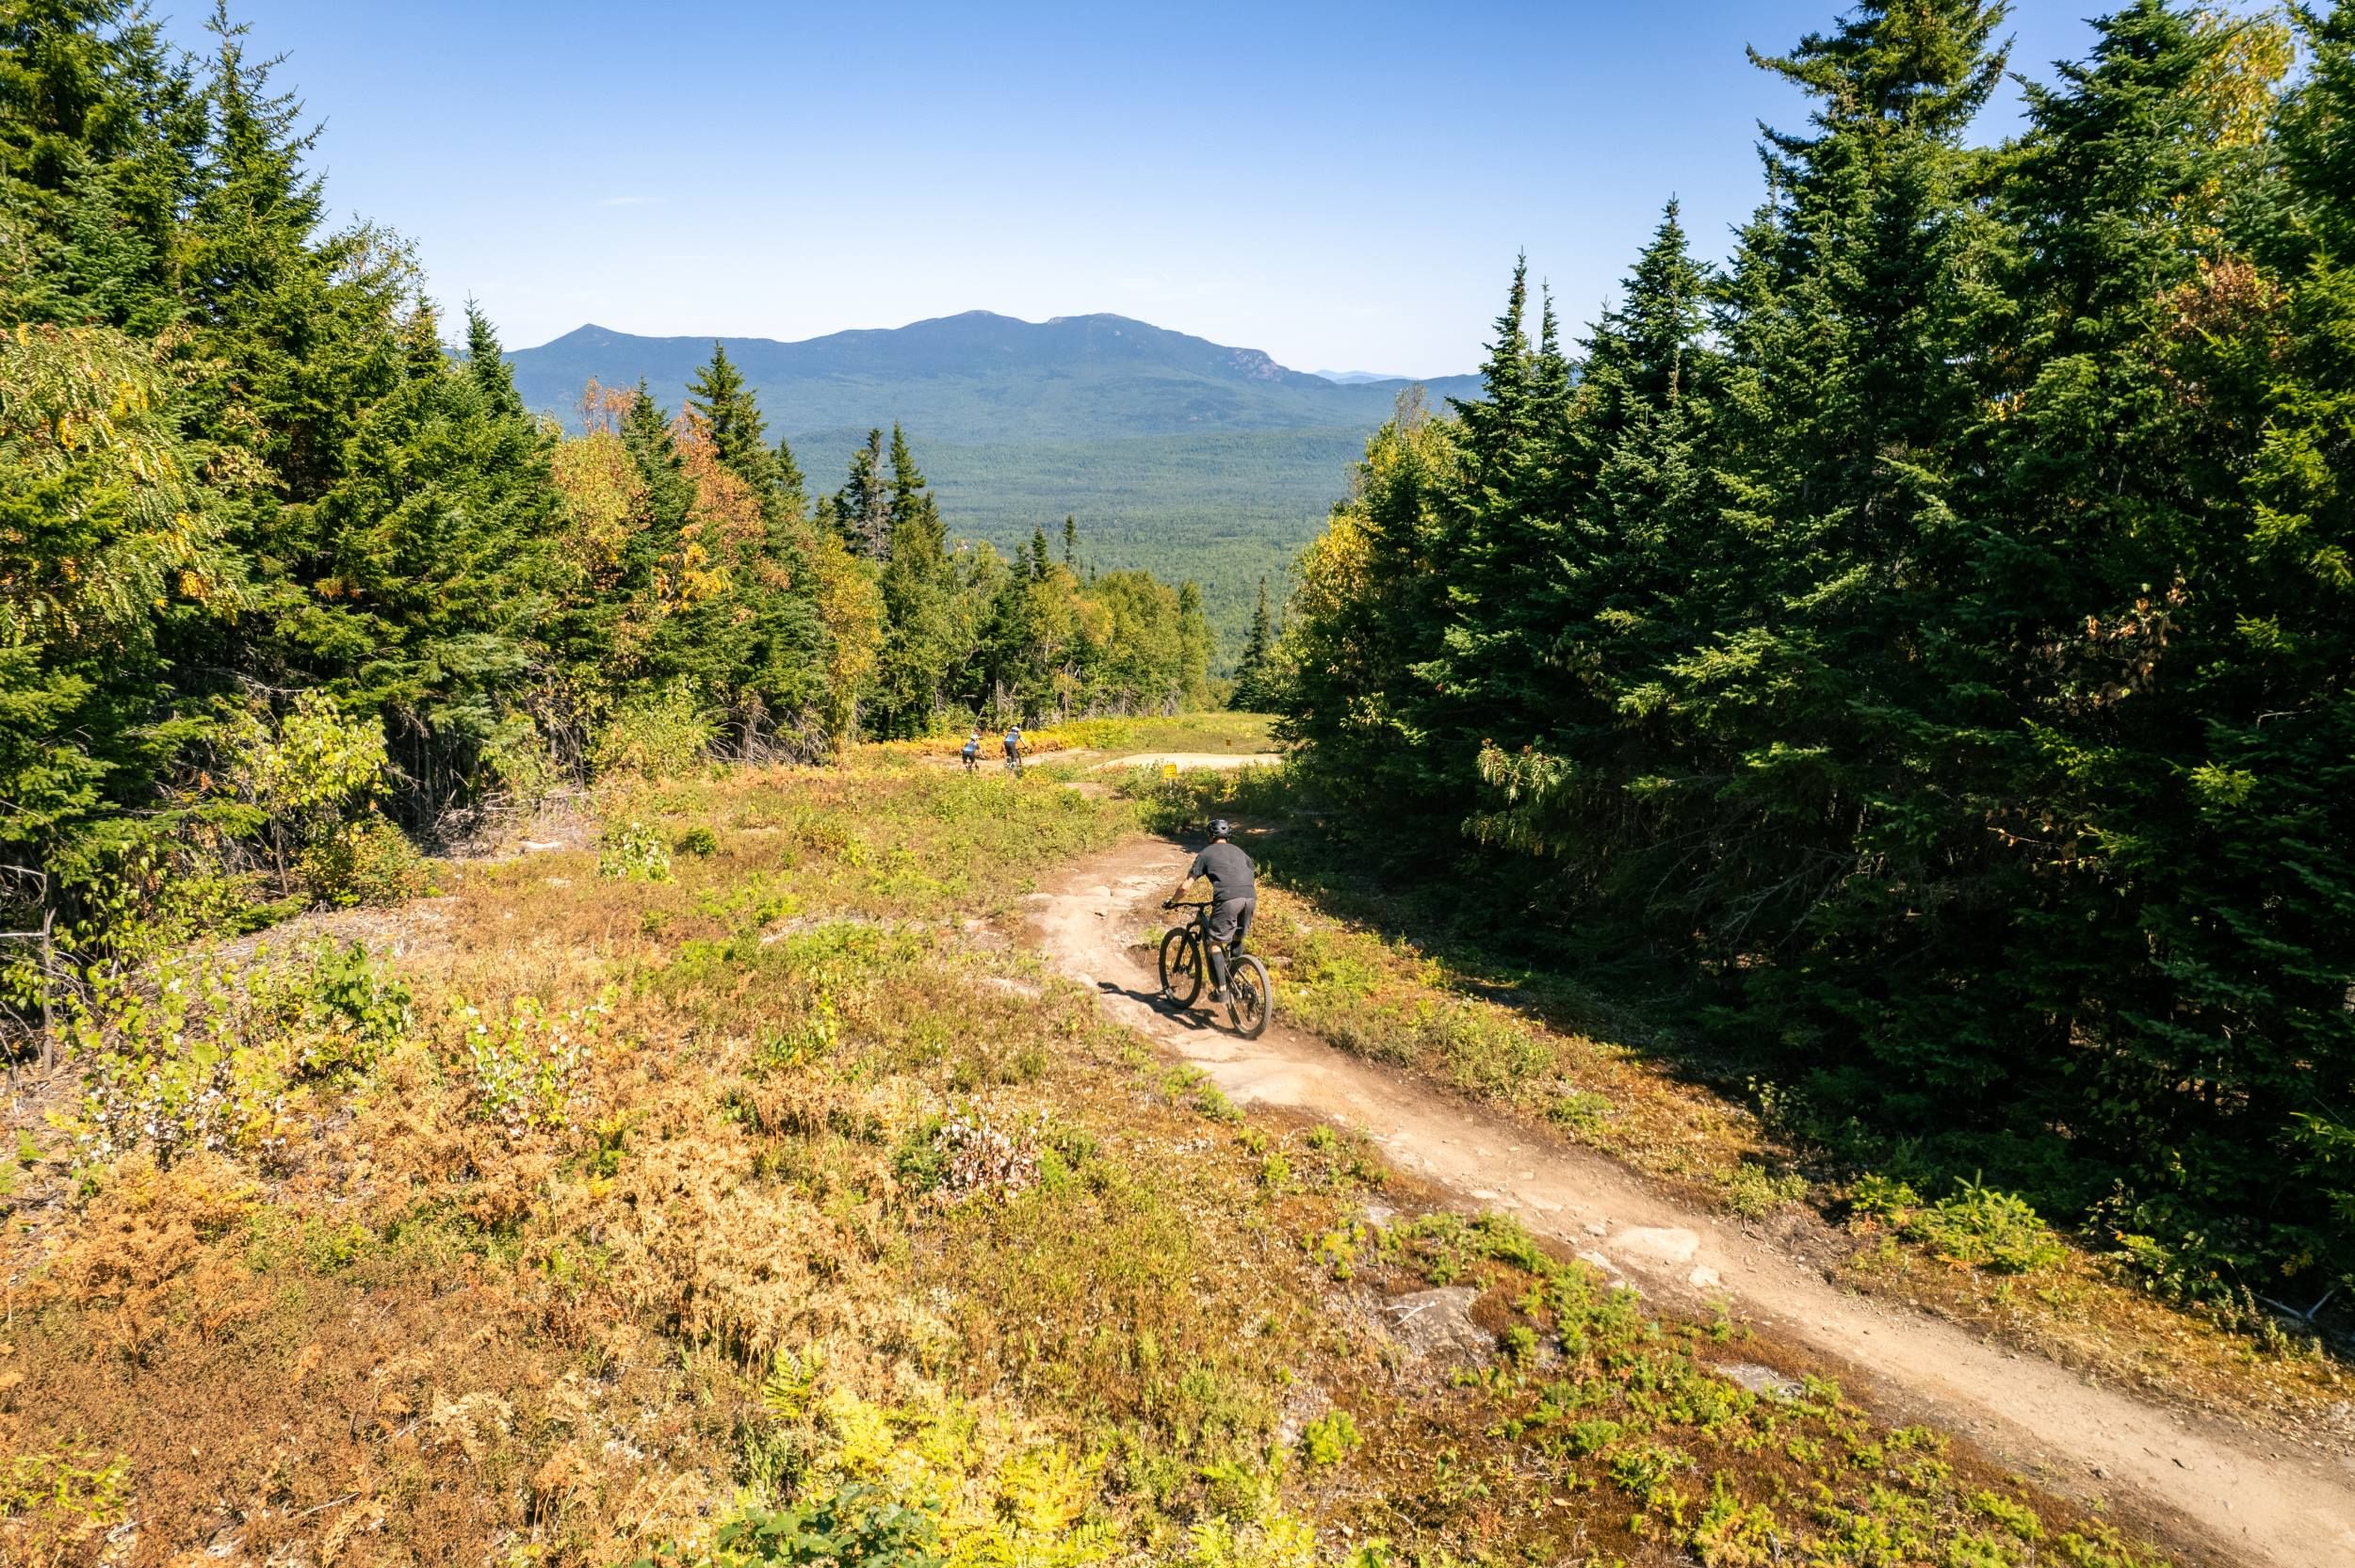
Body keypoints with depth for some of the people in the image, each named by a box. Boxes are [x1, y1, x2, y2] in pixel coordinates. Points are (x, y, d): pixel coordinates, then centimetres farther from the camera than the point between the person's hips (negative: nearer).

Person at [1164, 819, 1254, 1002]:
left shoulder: (1206, 853, 16)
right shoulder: (1239, 852, 29)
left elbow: (1185, 886, 12)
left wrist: (1172, 901, 29)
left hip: (1228, 899, -5)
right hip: (1250, 897, 5)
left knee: (1215, 943, 6)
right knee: (1237, 939, 25)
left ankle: (1221, 990, 0)